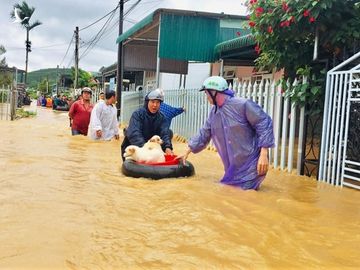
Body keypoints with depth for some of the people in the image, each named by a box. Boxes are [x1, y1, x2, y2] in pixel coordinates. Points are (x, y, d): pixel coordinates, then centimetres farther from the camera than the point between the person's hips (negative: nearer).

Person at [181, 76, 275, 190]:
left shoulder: (243, 105, -18)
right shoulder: (214, 112, 6)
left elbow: (264, 124, -17)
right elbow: (204, 134, 16)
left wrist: (263, 154, -21)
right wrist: (187, 152, 17)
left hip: (250, 163, -7)